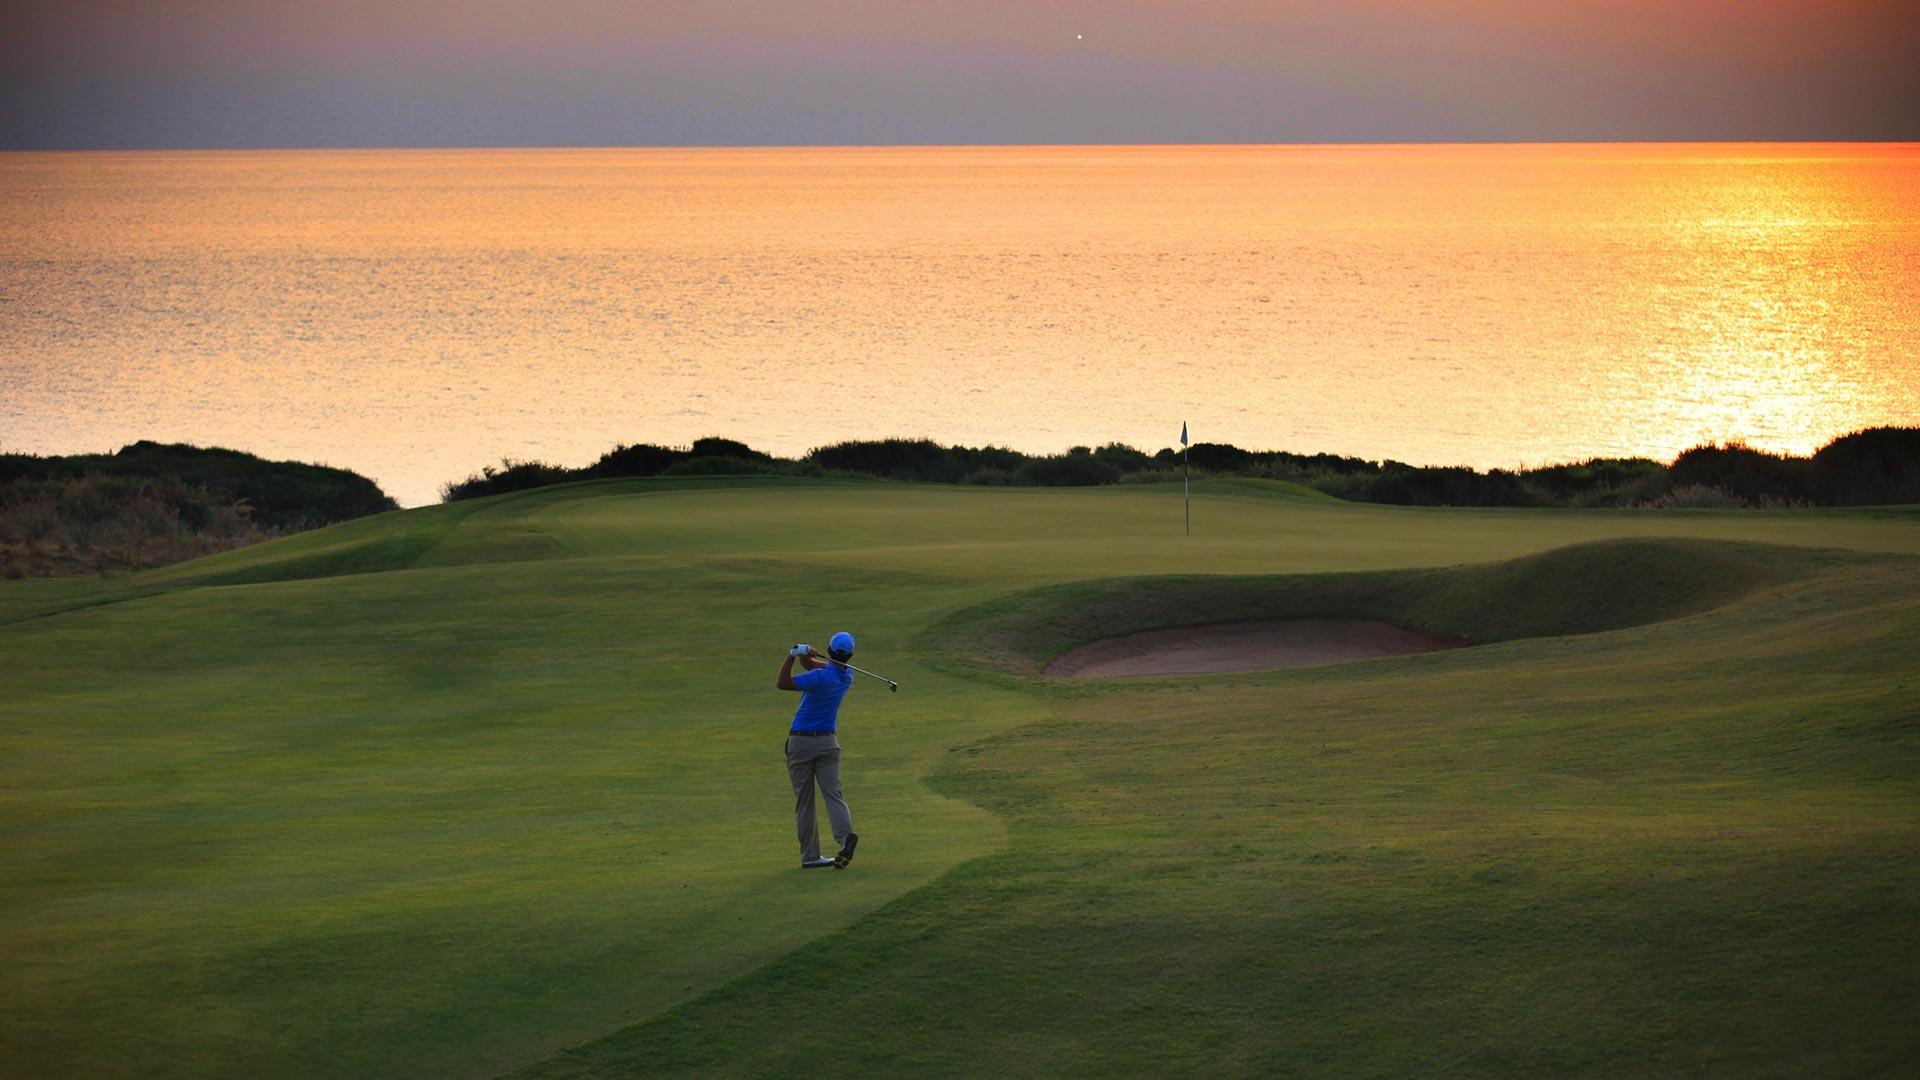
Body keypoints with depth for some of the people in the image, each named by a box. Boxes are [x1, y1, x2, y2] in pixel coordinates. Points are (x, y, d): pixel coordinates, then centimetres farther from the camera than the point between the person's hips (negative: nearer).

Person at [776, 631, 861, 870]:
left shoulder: (822, 677, -18)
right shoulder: (847, 677, 5)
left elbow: (782, 683, -21)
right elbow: (813, 665, 14)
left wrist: (792, 656, -18)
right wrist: (805, 655, -8)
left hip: (801, 742, -4)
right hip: (828, 741, 4)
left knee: (804, 801, 4)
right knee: (833, 794, -4)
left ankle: (810, 855, 4)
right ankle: (844, 835, -30)